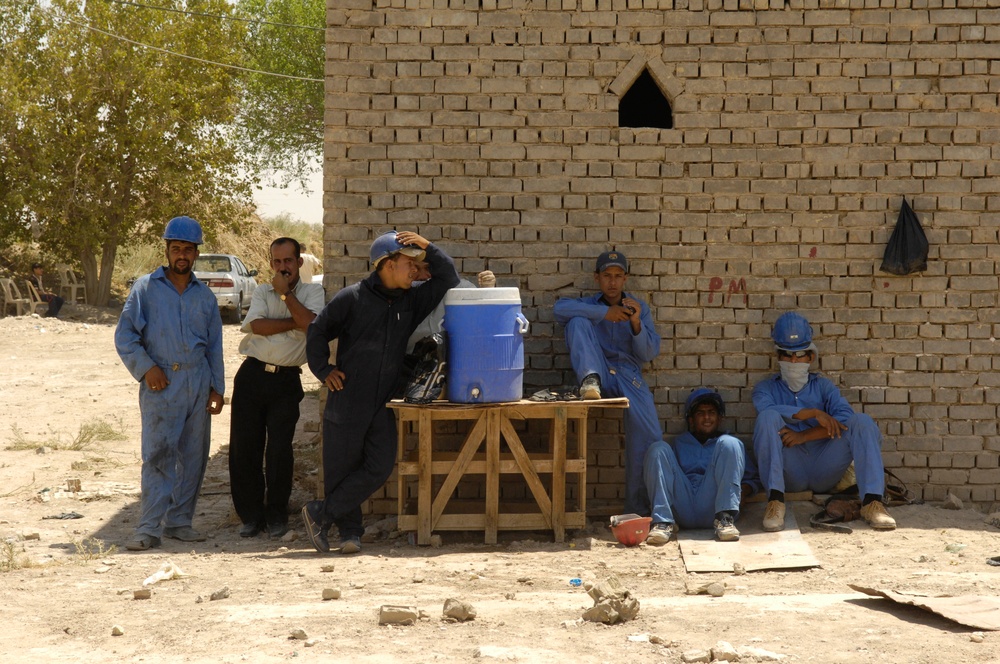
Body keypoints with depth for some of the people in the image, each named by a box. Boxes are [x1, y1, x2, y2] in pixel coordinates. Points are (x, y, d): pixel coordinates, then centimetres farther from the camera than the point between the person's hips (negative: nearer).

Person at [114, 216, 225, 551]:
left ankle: (179, 521, 13)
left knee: (193, 455, 4)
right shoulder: (146, 287, 4)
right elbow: (124, 335, 0)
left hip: (198, 382, 4)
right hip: (161, 383, -4)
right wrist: (146, 367, -12)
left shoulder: (205, 295, 15)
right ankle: (149, 528, -11)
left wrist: (216, 388, 10)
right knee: (158, 453, -11)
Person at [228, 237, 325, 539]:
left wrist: (285, 292, -7)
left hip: (286, 380, -2)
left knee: (279, 450, -6)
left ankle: (277, 515, 9)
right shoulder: (262, 291, 12)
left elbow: (309, 321, -14)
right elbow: (256, 325, -7)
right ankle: (251, 514, 13)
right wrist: (295, 323, -10)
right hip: (252, 375, 2)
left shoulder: (313, 291, 7)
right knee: (244, 447, 2)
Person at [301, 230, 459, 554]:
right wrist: (323, 370, -3)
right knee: (341, 467, 2)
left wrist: (427, 247, 2)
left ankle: (320, 513, 5)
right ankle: (350, 531, 17)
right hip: (347, 401, -4)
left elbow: (448, 278, 12)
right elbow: (317, 331, 3)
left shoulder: (411, 301, 10)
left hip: (383, 405, 4)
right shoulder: (352, 297, -3)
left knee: (379, 467, -6)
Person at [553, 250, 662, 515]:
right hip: (599, 373, 0)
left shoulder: (639, 309, 16)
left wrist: (636, 324, -12)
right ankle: (589, 380, -34)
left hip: (629, 376, 0)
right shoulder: (588, 305, 13)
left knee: (649, 438, -24)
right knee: (578, 320, -19)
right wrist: (604, 312, -18)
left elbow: (648, 354, 6)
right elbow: (560, 308, -12)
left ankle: (637, 508, -12)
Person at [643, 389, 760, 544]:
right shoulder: (679, 444, 32)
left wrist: (741, 491, -3)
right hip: (681, 512, 1)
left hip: (712, 509, -1)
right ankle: (663, 522, -32)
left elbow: (753, 479, 22)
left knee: (729, 443, -14)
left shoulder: (729, 443, 30)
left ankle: (725, 519, -29)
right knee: (658, 448, -14)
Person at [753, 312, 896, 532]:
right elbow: (766, 409, -10)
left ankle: (872, 501, -31)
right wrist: (814, 413, -17)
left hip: (824, 472, 2)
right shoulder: (766, 388, 17)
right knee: (768, 419, -24)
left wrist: (804, 435, -14)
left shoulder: (823, 386, 20)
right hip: (790, 473, -2)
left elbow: (845, 418, -2)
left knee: (862, 421, -17)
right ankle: (774, 500, -34)